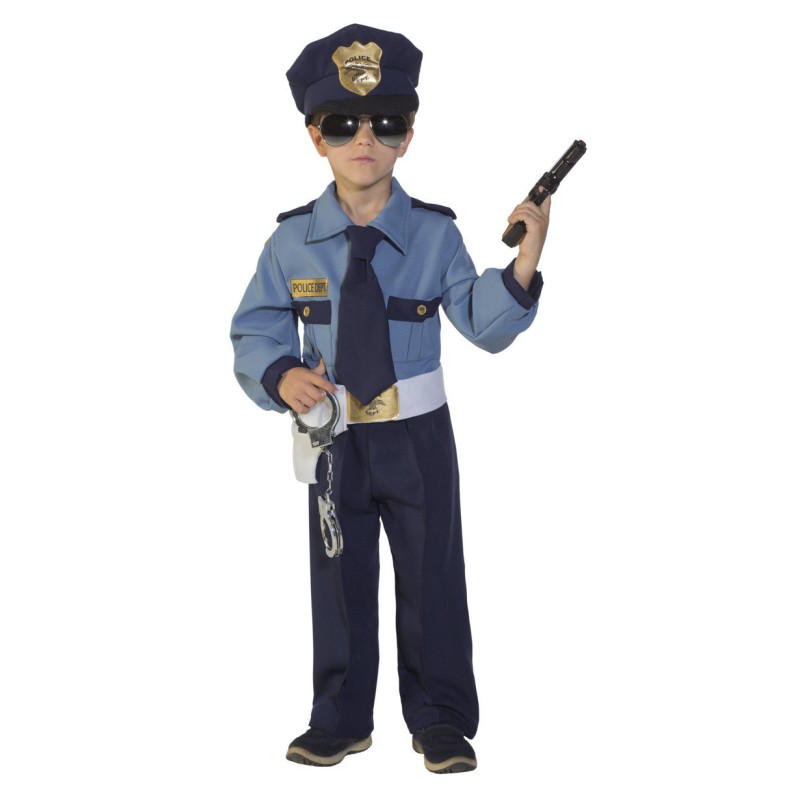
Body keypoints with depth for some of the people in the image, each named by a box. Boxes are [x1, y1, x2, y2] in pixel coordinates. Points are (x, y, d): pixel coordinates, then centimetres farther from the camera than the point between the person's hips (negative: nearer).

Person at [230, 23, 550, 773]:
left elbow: (482, 325, -7)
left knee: (432, 576, 8)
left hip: (417, 434, -1)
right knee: (339, 577, 12)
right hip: (332, 433, 1)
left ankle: (441, 719, 23)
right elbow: (254, 331, 1)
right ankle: (341, 718, 28)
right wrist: (282, 376, -20)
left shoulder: (434, 234, -5)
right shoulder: (292, 240, -4)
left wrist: (522, 264, -24)